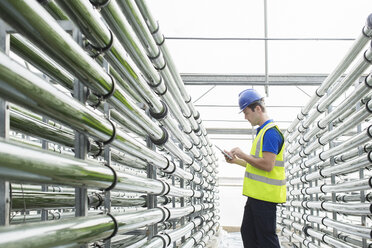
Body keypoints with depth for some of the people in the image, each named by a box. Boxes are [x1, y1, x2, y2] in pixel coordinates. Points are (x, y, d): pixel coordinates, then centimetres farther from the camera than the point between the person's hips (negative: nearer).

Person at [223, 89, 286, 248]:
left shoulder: (270, 132, -15)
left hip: (265, 195, -11)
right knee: (248, 233, 15)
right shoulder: (262, 131, 18)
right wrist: (237, 161, 15)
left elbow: (267, 165, -23)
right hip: (256, 194, 11)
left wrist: (242, 155, -13)